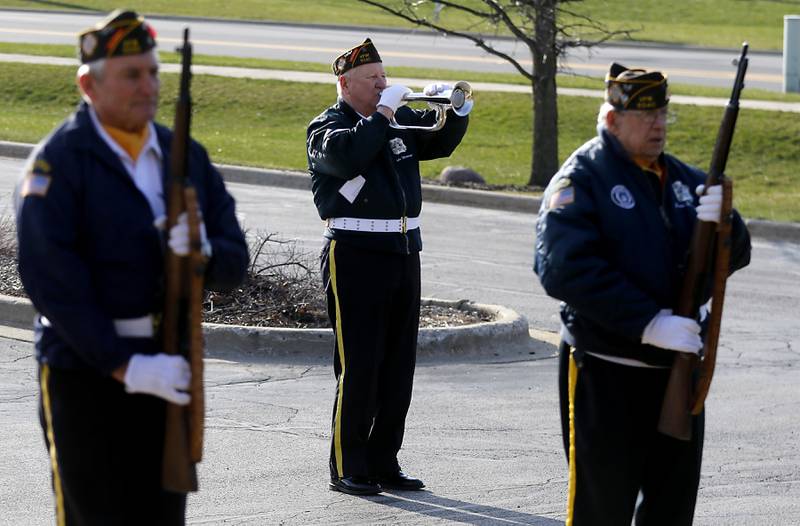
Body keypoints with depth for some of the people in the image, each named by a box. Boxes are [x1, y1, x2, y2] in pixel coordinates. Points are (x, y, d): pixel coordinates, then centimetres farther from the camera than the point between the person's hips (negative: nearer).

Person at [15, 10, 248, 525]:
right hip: (86, 372, -5)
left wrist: (204, 251, -18)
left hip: (169, 371, 5)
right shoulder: (58, 162, -9)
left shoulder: (187, 157, 9)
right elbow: (51, 279, -17)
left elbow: (234, 264, 7)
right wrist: (124, 365, -21)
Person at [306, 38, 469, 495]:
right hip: (355, 256, -7)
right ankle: (347, 469, 0)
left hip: (404, 255, 7)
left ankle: (383, 463, 16)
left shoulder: (401, 122, 16)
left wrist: (455, 106, 1)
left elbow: (442, 141, 20)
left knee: (399, 366, 8)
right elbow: (347, 155, -23)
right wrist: (384, 112, -18)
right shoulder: (327, 127, -3)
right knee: (359, 367, -6)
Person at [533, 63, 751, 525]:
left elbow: (735, 257, 10)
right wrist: (648, 324, -26)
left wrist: (721, 223, -15)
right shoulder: (581, 180, -9)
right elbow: (564, 270, -22)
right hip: (606, 377, -6)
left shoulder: (684, 179, 12)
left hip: (677, 367, 6)